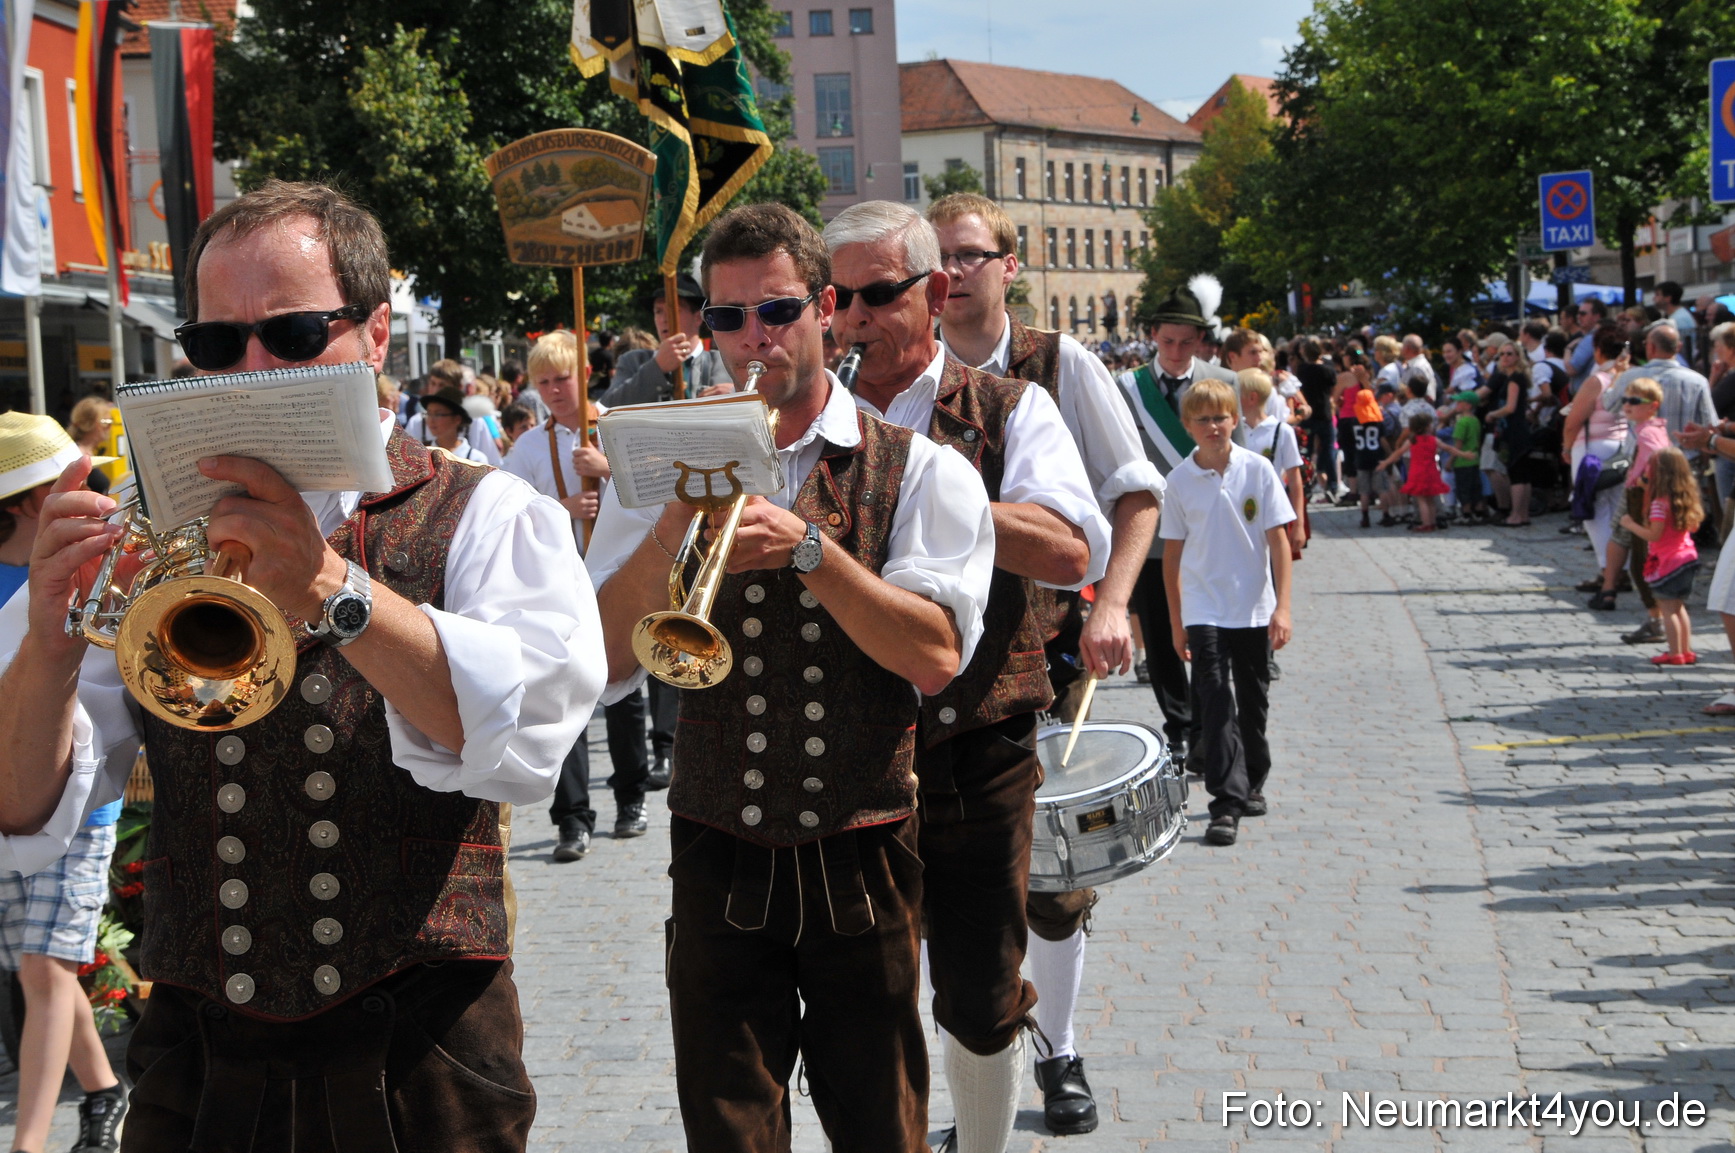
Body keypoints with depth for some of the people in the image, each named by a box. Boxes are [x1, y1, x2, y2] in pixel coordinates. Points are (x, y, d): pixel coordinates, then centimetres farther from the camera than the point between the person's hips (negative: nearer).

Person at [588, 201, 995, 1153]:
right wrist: (674, 527, -16)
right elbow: (602, 663, -4)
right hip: (720, 866, 1)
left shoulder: (919, 472, 0)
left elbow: (937, 656, -12)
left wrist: (808, 548, -21)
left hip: (864, 863, -1)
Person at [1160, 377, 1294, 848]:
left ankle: (1252, 784, 32)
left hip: (1255, 609, 1)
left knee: (1253, 702, 14)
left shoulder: (1258, 469, -4)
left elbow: (1278, 539, -3)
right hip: (1204, 611, -1)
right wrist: (1176, 620, 5)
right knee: (1217, 704, -10)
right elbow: (1172, 551, 3)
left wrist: (1282, 606, -10)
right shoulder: (1180, 480, -3)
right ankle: (1226, 804, -10)